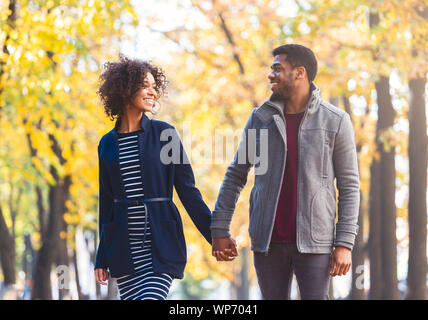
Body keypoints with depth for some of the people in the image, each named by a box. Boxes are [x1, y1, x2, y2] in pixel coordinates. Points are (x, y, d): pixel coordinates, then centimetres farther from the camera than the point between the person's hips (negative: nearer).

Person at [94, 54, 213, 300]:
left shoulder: (164, 134, 2)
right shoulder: (108, 143, 10)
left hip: (161, 246, -3)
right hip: (123, 250, 3)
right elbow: (107, 202, 15)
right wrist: (101, 259, 14)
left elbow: (188, 190, 3)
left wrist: (216, 236, -3)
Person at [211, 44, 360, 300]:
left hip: (313, 240, -3)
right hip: (268, 240, 3)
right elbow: (236, 175, 12)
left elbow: (349, 185, -1)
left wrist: (345, 243, -8)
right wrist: (220, 230, 6)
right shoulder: (261, 118, 6)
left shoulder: (335, 121, -2)